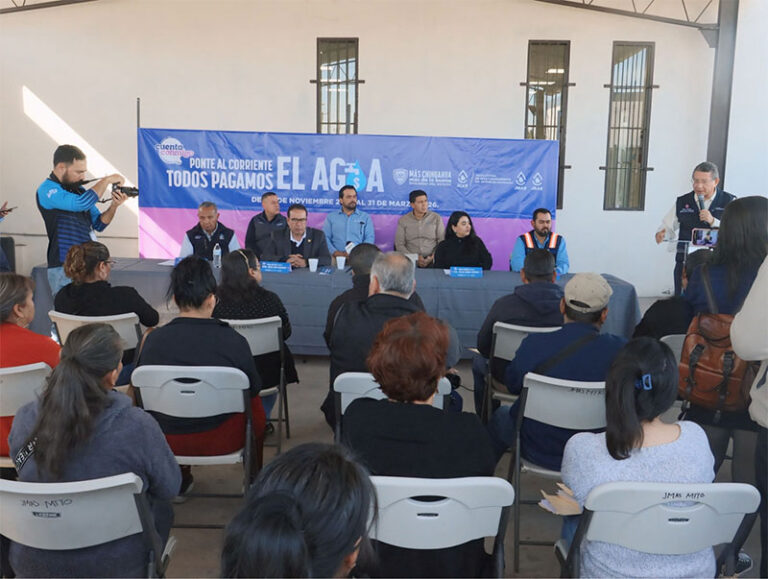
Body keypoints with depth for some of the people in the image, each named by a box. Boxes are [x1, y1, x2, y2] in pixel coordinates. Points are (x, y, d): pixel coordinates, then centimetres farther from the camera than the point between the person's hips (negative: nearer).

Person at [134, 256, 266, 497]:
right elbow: (254, 388, -4)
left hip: (167, 440, 2)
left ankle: (179, 481, 45)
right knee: (255, 404, 27)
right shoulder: (234, 341, -20)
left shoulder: (153, 340, -14)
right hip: (221, 440, -2)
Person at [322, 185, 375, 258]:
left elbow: (370, 238, 5)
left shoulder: (366, 217, 15)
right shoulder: (331, 217, 16)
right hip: (337, 257, 0)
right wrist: (335, 252, -11)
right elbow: (325, 238, 7)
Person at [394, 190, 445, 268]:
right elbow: (399, 245, 3)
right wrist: (415, 258, -11)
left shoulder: (436, 218, 8)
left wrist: (432, 258, -11)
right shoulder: (403, 221, 8)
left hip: (432, 261, 1)